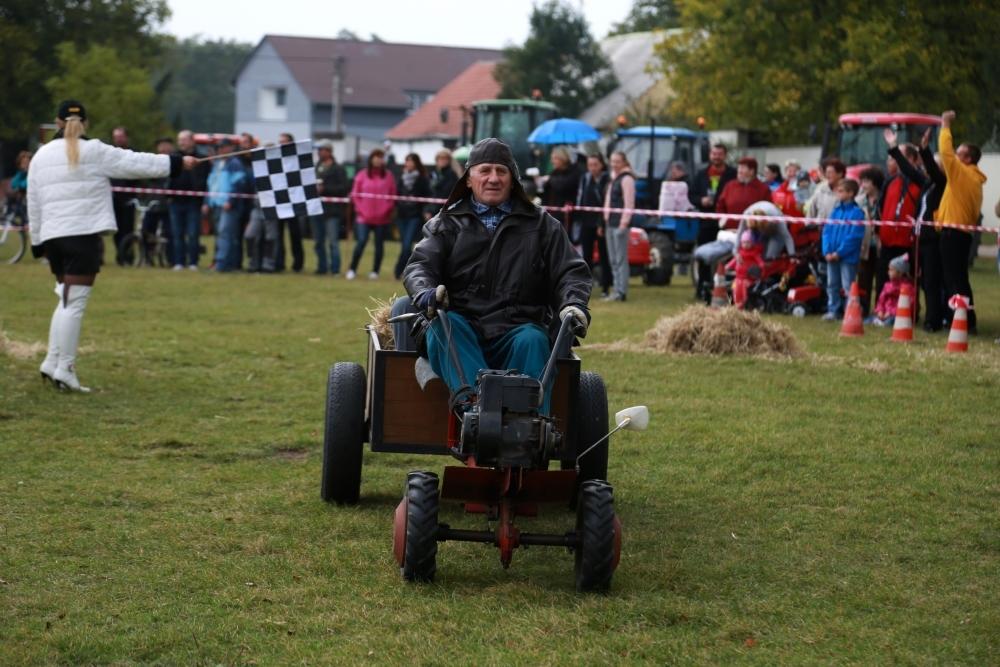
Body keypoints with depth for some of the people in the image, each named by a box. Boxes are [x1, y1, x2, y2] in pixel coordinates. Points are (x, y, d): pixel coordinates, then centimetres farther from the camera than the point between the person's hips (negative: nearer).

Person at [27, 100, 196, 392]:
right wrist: (177, 162, 8)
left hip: (52, 236, 5)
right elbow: (137, 163, -1)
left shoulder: (41, 156, 11)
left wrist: (37, 242, 21)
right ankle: (64, 369, -6)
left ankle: (52, 362, 12)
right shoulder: (94, 152, -3)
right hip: (84, 234, -5)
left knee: (67, 299, 18)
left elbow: (33, 204, 14)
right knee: (74, 304, -5)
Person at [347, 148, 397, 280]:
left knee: (379, 244, 6)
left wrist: (388, 210, -6)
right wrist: (360, 210, -4)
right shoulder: (362, 175, 2)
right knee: (361, 242, -11)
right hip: (364, 217, -1)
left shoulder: (388, 175, 4)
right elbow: (355, 194, 4)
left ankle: (375, 271, 14)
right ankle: (352, 270, -2)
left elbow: (393, 195, 4)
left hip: (382, 218, 1)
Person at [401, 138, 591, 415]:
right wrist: (425, 293, -19)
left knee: (532, 341, -34)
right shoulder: (447, 223, 19)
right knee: (442, 325, -34)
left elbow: (570, 271, 13)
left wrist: (573, 304, -10)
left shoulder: (540, 224, 20)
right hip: (462, 323, 0)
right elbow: (420, 264, 6)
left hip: (516, 329, 0)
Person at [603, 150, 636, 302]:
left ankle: (621, 291, -9)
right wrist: (606, 216, 16)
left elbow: (629, 203, -15)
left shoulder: (626, 179, -9)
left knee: (621, 259, -9)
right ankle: (616, 289, 16)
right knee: (613, 260, 11)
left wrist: (624, 223, -19)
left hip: (620, 223, -10)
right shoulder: (613, 178, 19)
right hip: (610, 223, 10)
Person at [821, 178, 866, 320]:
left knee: (848, 285, -4)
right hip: (831, 256, 7)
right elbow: (827, 231, 8)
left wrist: (839, 253, -16)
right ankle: (833, 310, 21)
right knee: (832, 284, 12)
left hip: (848, 257, -7)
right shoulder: (836, 211, 10)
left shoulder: (857, 212, -11)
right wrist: (827, 251, -4)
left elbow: (854, 236, -16)